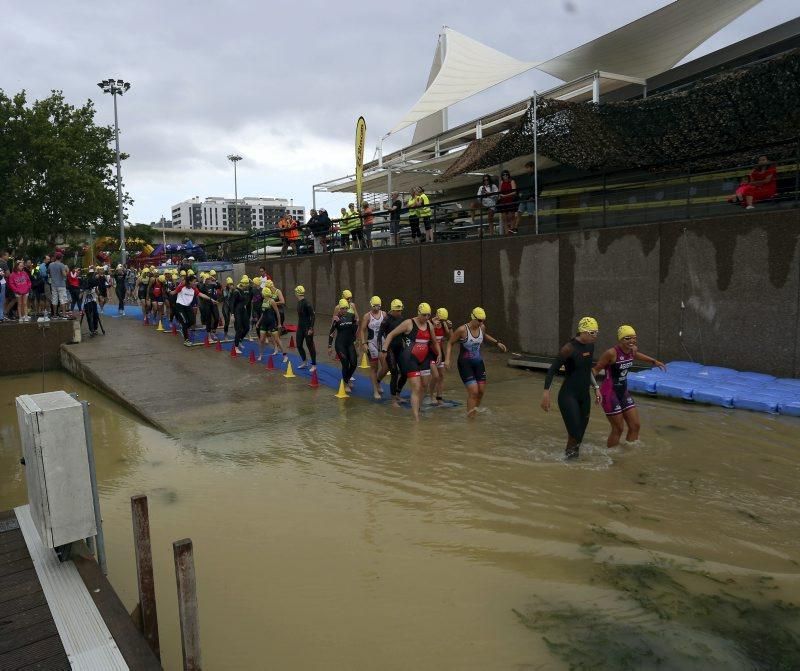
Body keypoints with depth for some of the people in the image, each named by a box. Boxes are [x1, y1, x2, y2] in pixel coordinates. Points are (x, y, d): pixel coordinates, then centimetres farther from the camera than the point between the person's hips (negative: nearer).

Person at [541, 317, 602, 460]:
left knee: (581, 431, 9)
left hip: (584, 396, 7)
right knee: (575, 432, -12)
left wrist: (596, 387, 22)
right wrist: (546, 393, -19)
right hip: (568, 396, -7)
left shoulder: (590, 346, 6)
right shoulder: (569, 349, -17)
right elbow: (552, 370, -15)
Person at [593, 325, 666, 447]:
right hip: (610, 393, -8)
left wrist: (654, 361, 32)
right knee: (618, 429, 0)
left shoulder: (633, 350, -1)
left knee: (635, 426, 11)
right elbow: (596, 369, -18)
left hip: (623, 392, 8)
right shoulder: (611, 353, -24)